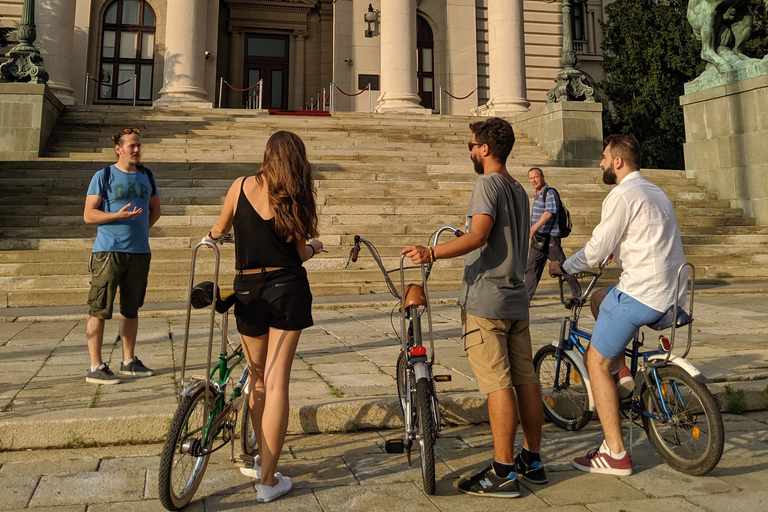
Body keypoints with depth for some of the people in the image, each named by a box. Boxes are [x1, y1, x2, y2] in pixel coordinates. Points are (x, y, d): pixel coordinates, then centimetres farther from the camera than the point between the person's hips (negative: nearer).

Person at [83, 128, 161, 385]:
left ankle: (129, 361, 23)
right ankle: (95, 367, 3)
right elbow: (89, 214, -5)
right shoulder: (104, 176, -1)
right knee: (99, 310, -4)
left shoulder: (146, 176, 12)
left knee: (131, 309, 12)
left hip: (140, 251, 5)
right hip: (108, 251, -5)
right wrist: (118, 216, -20)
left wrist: (140, 228, 7)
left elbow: (155, 209, 22)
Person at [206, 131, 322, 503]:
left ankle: (261, 460, 31)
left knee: (257, 378, 19)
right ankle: (268, 480, 5)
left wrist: (212, 236, 39)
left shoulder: (240, 186, 1)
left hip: (248, 291, 2)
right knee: (277, 382, -1)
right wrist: (315, 246, 24)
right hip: (288, 291, -2)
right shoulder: (293, 197, -3)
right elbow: (300, 254, 1)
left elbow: (220, 229, 16)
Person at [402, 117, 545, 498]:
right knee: (525, 379, 11)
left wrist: (432, 253, -31)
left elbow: (478, 237, -23)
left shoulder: (488, 184, -9)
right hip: (516, 298, 9)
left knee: (498, 384, -6)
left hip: (485, 300, -9)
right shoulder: (519, 190, 18)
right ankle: (532, 460, 22)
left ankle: (503, 473, 0)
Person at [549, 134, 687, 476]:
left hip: (641, 294, -10)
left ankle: (615, 454, 1)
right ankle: (619, 370, 21)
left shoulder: (622, 195, -11)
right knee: (598, 300, 30)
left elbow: (597, 249, -12)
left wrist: (563, 267, 3)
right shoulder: (657, 194, 19)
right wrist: (611, 257, 36)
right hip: (671, 292, 10)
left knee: (596, 361, -1)